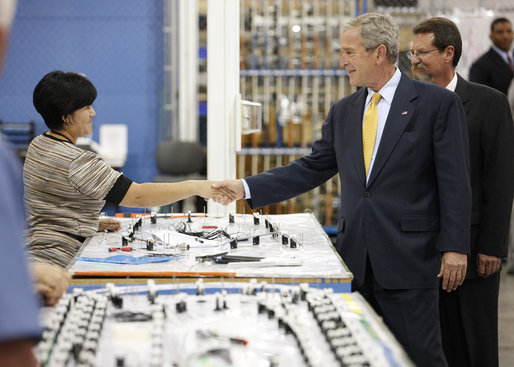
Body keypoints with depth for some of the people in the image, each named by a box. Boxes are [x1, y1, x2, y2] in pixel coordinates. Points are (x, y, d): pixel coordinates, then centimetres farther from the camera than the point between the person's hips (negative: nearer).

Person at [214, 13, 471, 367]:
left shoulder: (437, 103, -4)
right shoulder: (343, 112, 12)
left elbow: (454, 182, -7)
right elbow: (311, 169, 13)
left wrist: (455, 248, -11)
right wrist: (246, 188, 4)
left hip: (408, 256, -5)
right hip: (356, 255, 6)